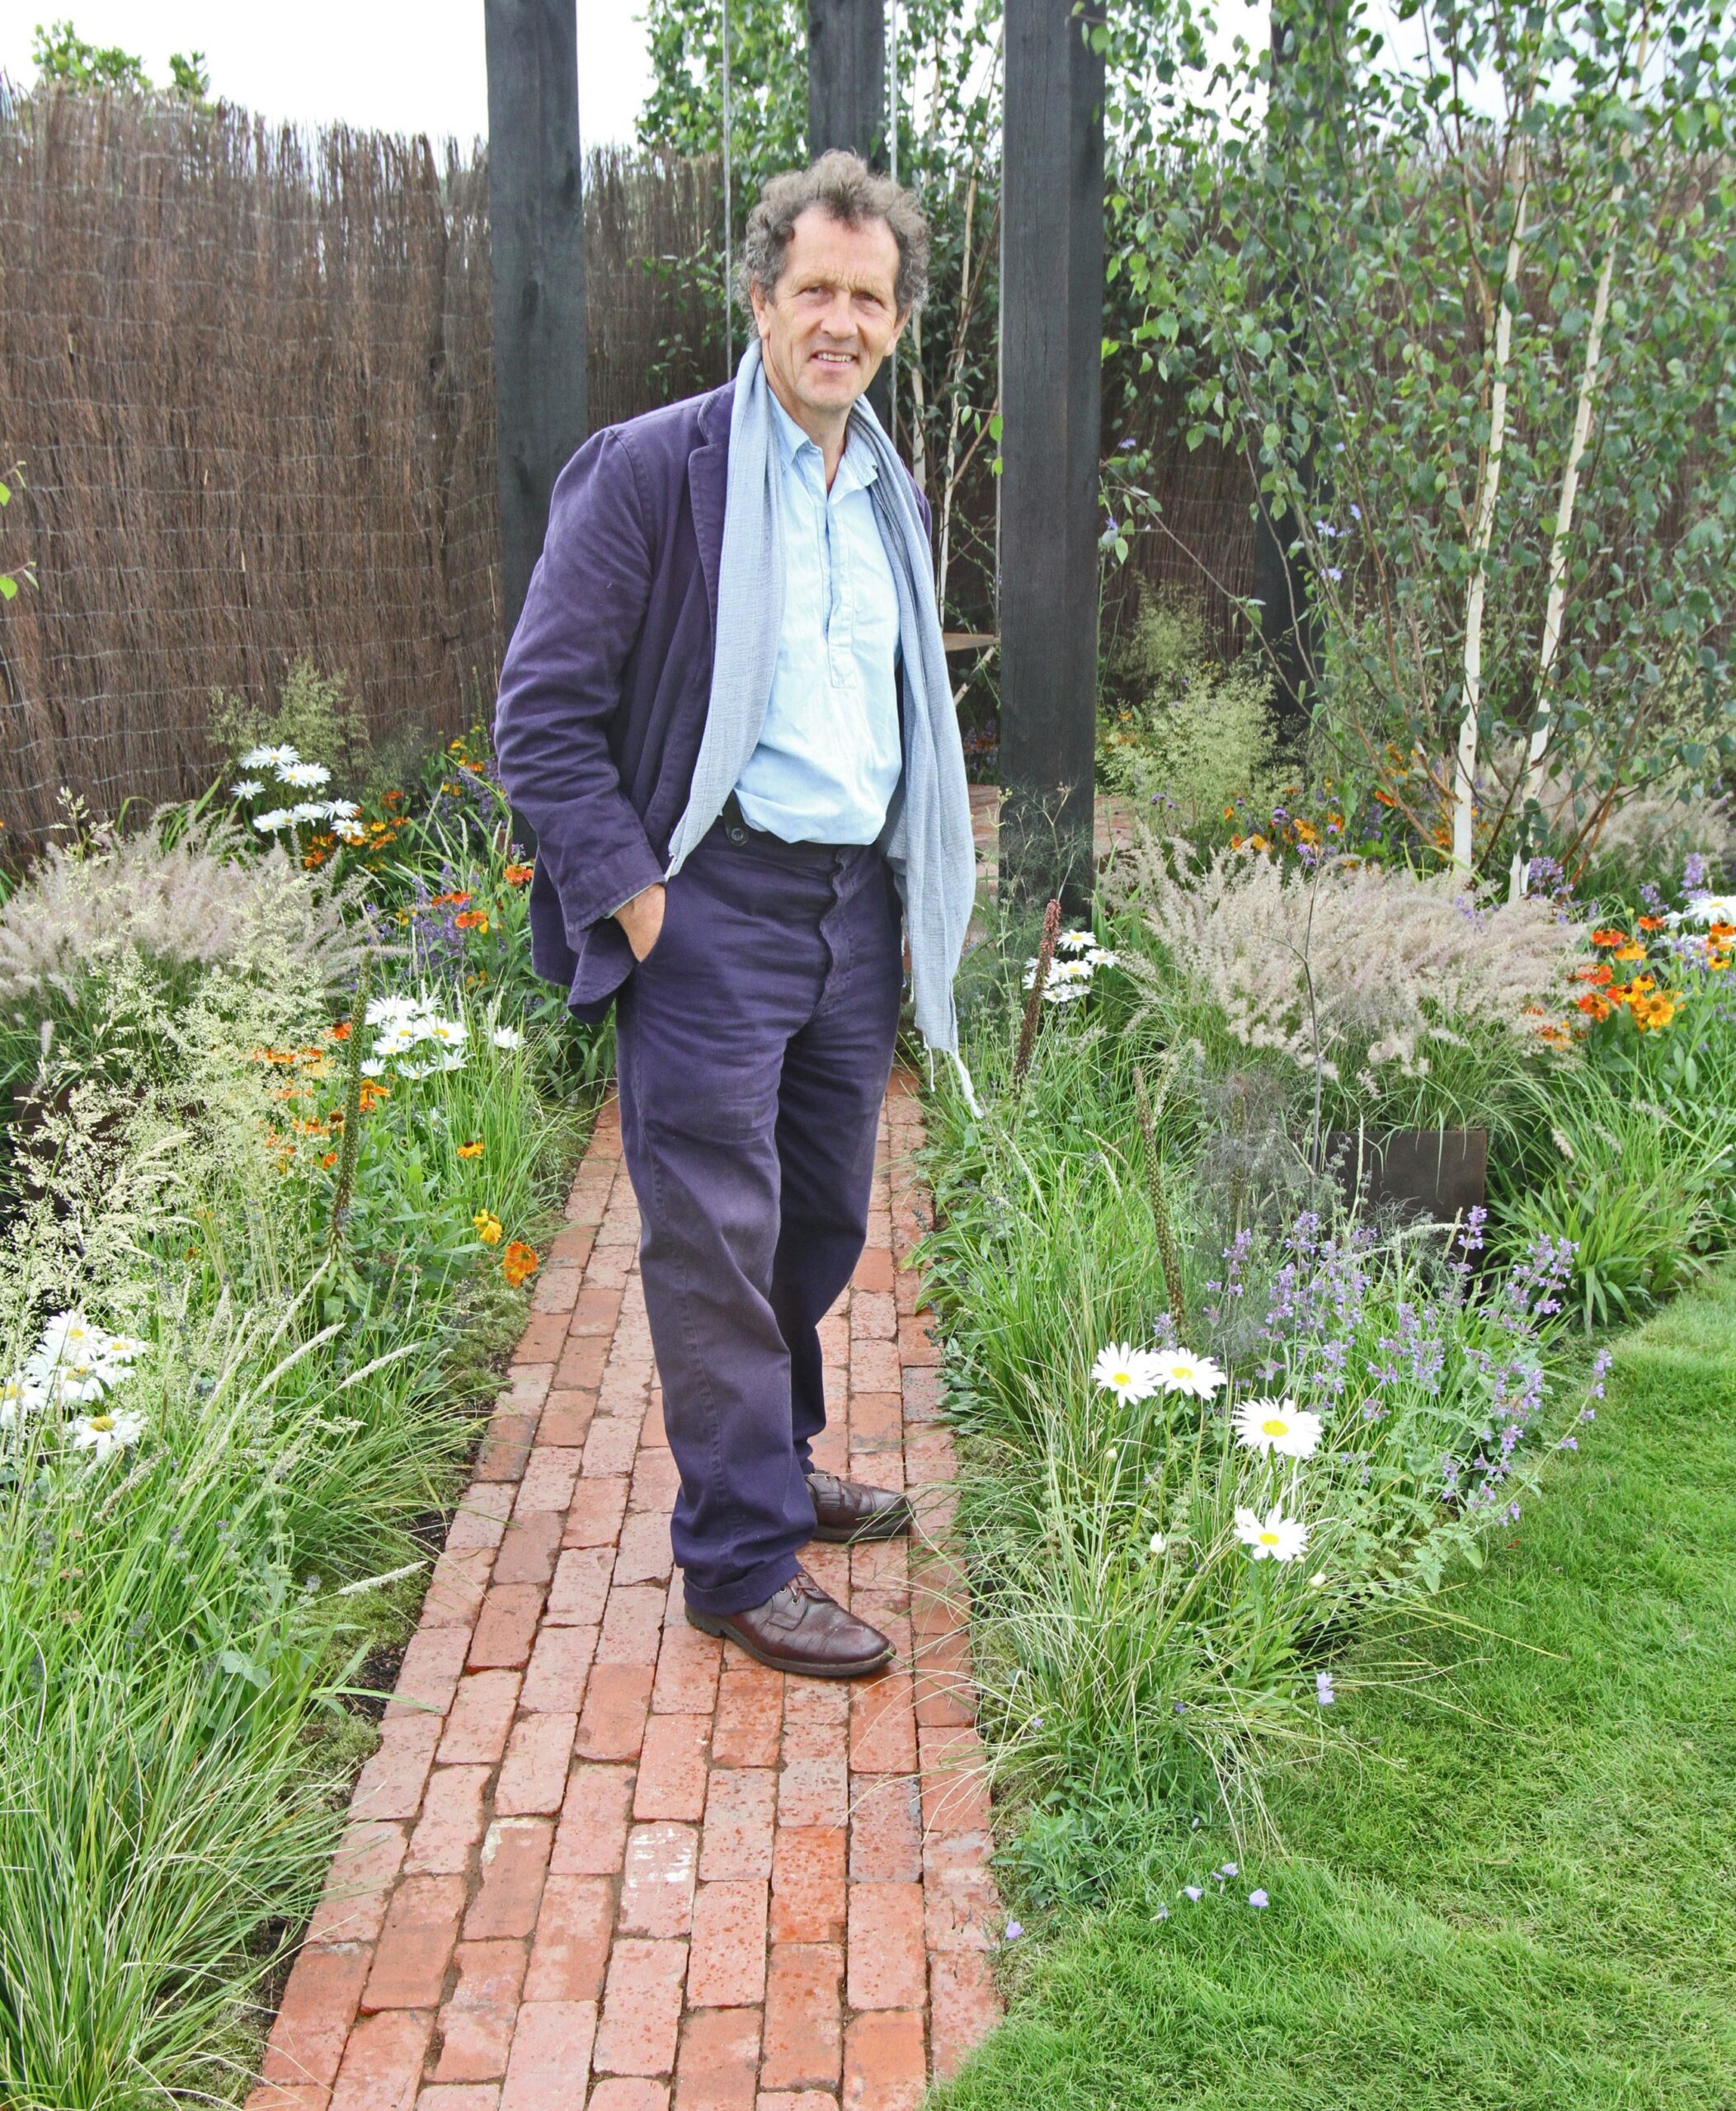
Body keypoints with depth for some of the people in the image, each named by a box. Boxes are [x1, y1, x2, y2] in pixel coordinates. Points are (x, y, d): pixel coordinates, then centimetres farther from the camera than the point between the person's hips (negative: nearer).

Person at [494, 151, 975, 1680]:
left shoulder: (893, 497, 15)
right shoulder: (649, 469, -7)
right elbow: (542, 710, -10)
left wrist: (921, 896, 16)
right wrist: (630, 897, -14)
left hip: (857, 907, 7)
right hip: (712, 907, -7)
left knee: (824, 1222, 16)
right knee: (717, 1240, -2)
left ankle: (775, 1461, 37)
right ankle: (741, 1557, 11)